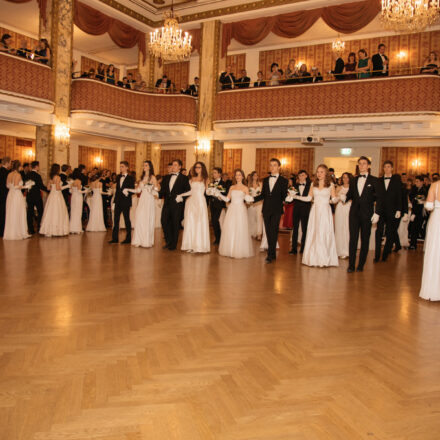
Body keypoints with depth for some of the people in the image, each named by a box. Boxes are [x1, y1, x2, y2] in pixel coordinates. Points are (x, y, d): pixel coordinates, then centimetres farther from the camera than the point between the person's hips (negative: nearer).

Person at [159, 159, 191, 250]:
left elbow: (188, 191, -3)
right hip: (167, 203, 4)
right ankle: (168, 241, 12)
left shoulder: (184, 178, 2)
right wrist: (158, 194, -7)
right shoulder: (166, 177, 16)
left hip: (177, 204, -4)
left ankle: (173, 244, 13)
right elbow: (163, 190, 13)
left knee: (175, 224, 1)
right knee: (164, 220, -5)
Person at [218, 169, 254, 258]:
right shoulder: (232, 187, 13)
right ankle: (230, 250, 11)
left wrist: (249, 199, -23)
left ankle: (239, 251, 3)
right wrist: (219, 194, -1)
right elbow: (227, 199, 9)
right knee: (229, 229, 2)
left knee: (240, 230, -5)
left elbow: (248, 200, -1)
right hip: (232, 209, 4)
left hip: (240, 210, -4)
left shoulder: (245, 188, 4)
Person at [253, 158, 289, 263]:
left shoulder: (283, 181, 2)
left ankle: (270, 255, -8)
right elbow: (263, 195, 14)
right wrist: (252, 199, 2)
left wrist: (287, 198, -18)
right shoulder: (265, 180, 14)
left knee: (273, 232, -9)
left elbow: (284, 196, 1)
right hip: (266, 210, 4)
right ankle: (273, 254, 17)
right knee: (268, 232, 7)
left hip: (276, 210, -4)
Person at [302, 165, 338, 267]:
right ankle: (313, 259, 9)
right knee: (313, 235, 2)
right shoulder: (313, 185, 10)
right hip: (315, 211, 3)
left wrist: (333, 199, -19)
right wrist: (295, 196, 4)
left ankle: (324, 260, 1)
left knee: (324, 234, -5)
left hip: (325, 212, -3)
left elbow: (334, 199, 3)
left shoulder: (330, 185, 3)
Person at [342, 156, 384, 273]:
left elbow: (379, 198, -2)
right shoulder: (353, 181, 13)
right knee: (353, 239, -1)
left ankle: (361, 265, 13)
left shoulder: (374, 180, 2)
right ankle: (351, 265, 2)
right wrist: (344, 198, -11)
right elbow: (350, 194, 13)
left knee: (365, 240, 5)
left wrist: (377, 213, -10)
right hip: (354, 213, 2)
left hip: (367, 214, -2)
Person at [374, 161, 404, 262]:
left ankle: (385, 255, 14)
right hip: (381, 210, 1)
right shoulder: (379, 180, 10)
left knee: (390, 233, 4)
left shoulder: (397, 180, 5)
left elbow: (399, 196, 1)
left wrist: (399, 210, -7)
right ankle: (377, 255, 0)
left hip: (392, 210, -1)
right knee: (379, 232, -4)